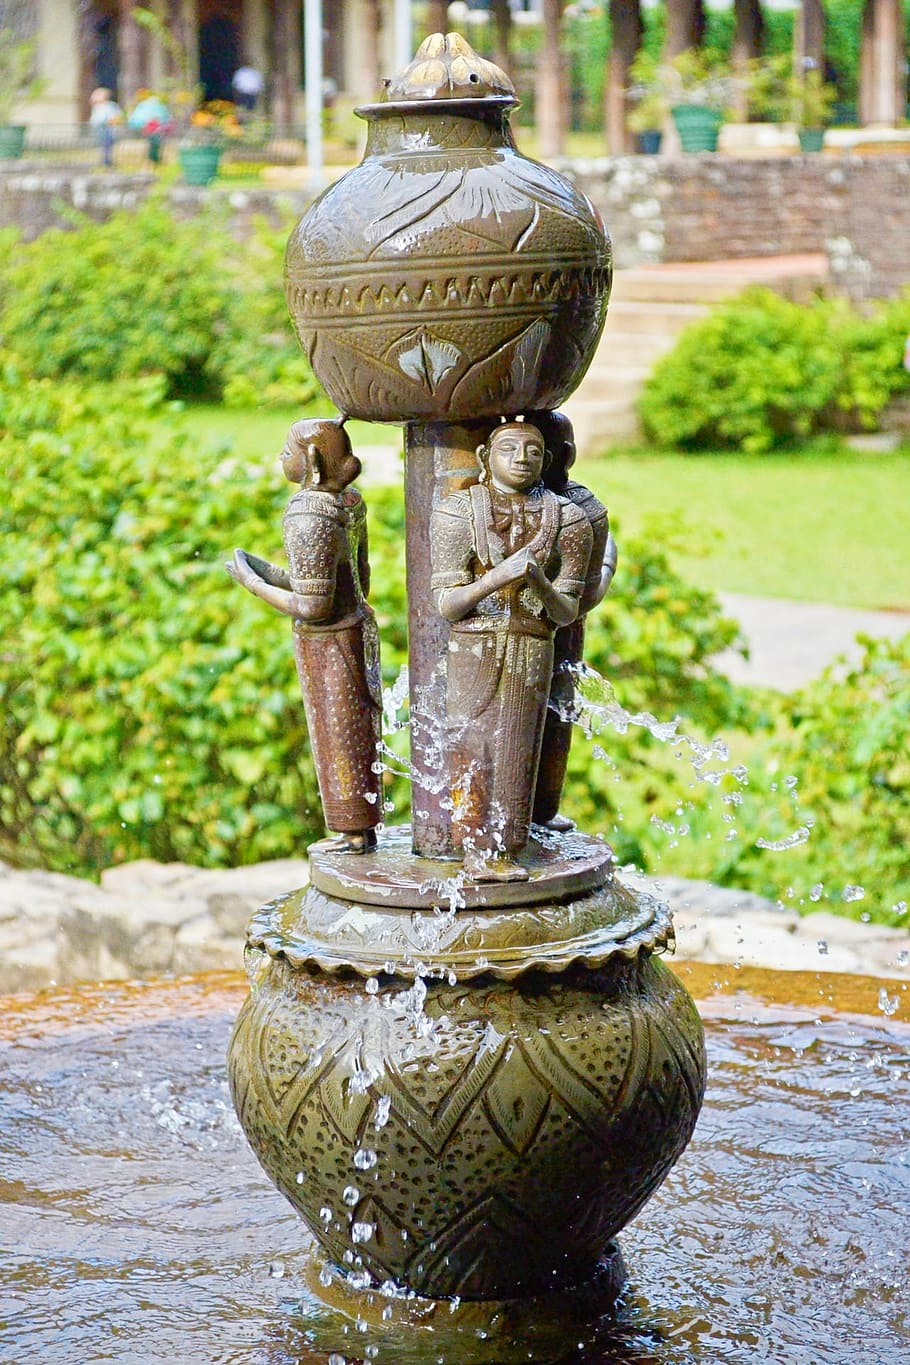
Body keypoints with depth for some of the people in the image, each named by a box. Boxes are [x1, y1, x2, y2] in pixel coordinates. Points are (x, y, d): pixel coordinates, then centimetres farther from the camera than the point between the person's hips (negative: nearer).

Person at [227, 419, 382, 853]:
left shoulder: (308, 520, -25)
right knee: (353, 735, 16)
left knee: (339, 736, 4)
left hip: (328, 640, -9)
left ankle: (356, 833, 15)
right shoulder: (348, 500, 2)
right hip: (356, 626, 9)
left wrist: (253, 584, -13)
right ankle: (361, 829, 24)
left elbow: (313, 608, -25)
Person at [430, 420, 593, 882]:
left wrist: (539, 583, -22)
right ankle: (474, 849, 9)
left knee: (517, 752, 3)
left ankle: (506, 852, 11)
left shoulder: (567, 519, -1)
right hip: (471, 648, -1)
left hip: (532, 650, 1)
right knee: (470, 749, 0)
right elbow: (446, 605, -7)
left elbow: (566, 613, 0)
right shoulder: (457, 512, -4)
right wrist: (497, 577, -24)